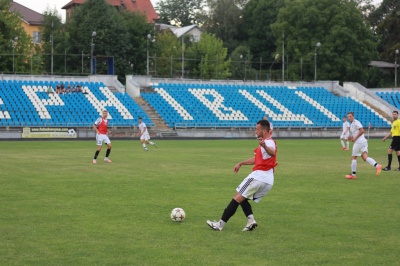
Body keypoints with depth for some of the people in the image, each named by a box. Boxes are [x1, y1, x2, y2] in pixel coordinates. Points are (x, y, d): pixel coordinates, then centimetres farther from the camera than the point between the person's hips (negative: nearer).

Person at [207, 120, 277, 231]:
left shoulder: (269, 142, -12)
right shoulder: (267, 143, 21)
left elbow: (272, 153, -38)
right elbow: (256, 159, 35)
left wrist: (264, 146, -58)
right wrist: (241, 163, 35)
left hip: (258, 176, -10)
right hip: (268, 181, 10)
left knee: (237, 198, -5)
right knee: (242, 198, 18)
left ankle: (220, 224, -5)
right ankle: (251, 220, -3)